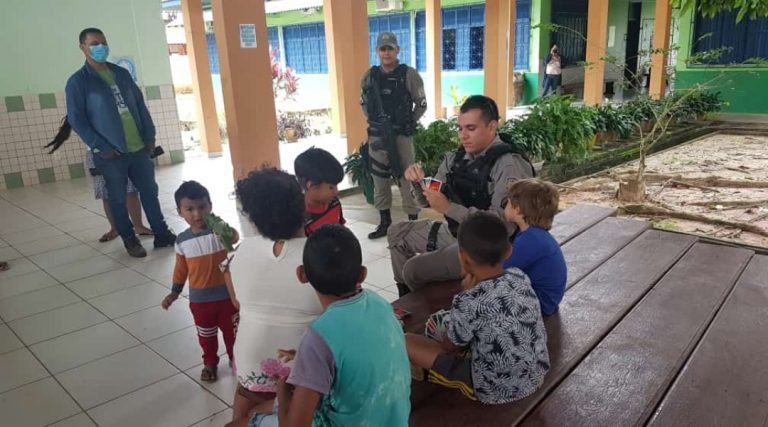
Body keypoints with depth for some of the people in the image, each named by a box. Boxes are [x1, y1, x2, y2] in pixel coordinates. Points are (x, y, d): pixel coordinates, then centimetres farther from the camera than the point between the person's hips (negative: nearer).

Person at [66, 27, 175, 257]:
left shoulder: (121, 73, 11)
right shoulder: (78, 82, -4)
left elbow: (140, 105, 13)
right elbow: (76, 119, -7)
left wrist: (150, 135, 5)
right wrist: (100, 147, -13)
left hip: (139, 148, 4)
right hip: (111, 153, -4)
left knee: (149, 191, 10)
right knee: (118, 198, 7)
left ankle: (162, 234, 21)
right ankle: (130, 240, 21)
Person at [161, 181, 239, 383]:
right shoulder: (182, 240, -6)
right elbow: (181, 268, 6)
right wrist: (175, 292, 10)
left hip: (226, 295, -2)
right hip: (199, 299, 2)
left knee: (232, 332, 18)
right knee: (206, 336, 20)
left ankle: (236, 359, 41)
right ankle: (210, 363, 43)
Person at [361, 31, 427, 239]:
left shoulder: (409, 75, -6)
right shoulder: (369, 76, 6)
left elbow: (421, 105, 0)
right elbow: (364, 103, 20)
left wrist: (407, 123, -3)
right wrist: (373, 121, 9)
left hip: (401, 135, -4)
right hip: (376, 136, 5)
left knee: (407, 178, -1)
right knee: (379, 179, 11)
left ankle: (413, 222, 9)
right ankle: (384, 222, 24)